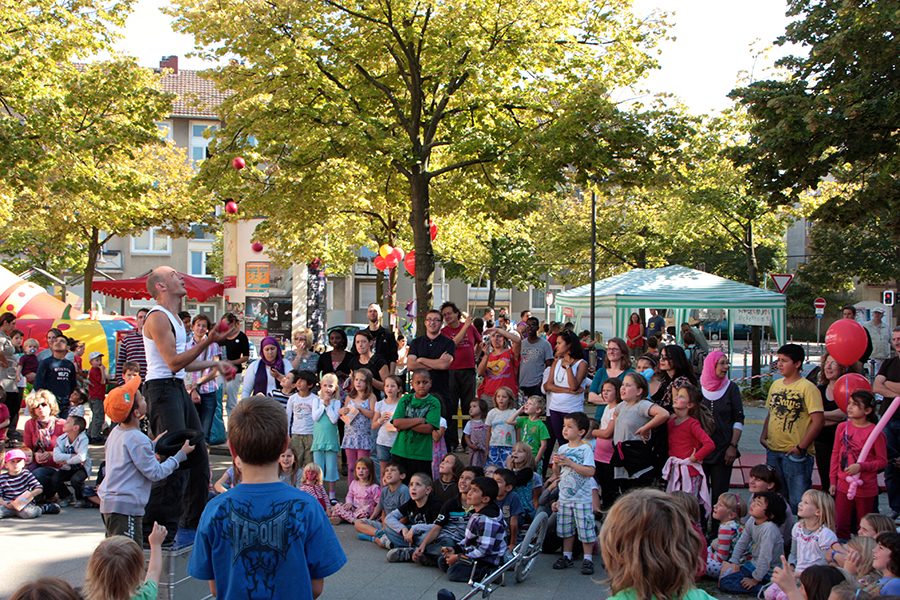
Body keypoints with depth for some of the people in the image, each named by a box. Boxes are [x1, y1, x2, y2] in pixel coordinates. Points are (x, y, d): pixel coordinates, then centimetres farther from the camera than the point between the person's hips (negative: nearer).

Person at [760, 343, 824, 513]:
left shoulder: (807, 387, -11)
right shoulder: (776, 385, 11)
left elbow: (818, 420, -15)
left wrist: (801, 447, -17)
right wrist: (763, 437, 7)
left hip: (796, 454, -7)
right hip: (773, 451, 7)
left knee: (798, 502, -3)